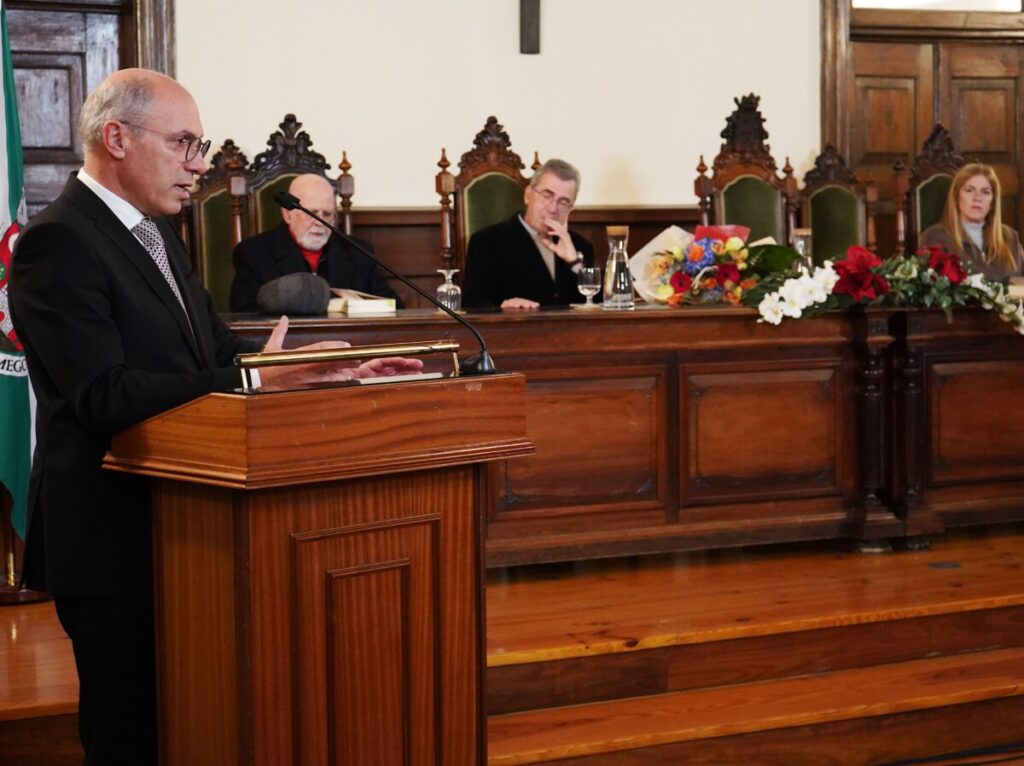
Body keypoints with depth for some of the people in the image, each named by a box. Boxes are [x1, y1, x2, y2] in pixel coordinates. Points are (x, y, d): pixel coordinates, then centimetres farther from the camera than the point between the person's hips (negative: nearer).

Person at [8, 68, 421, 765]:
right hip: (113, 533, -9)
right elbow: (103, 395, -27)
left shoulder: (154, 234, 13)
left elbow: (218, 347, 12)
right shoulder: (59, 243, -17)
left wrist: (329, 369, -3)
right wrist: (253, 380, -30)